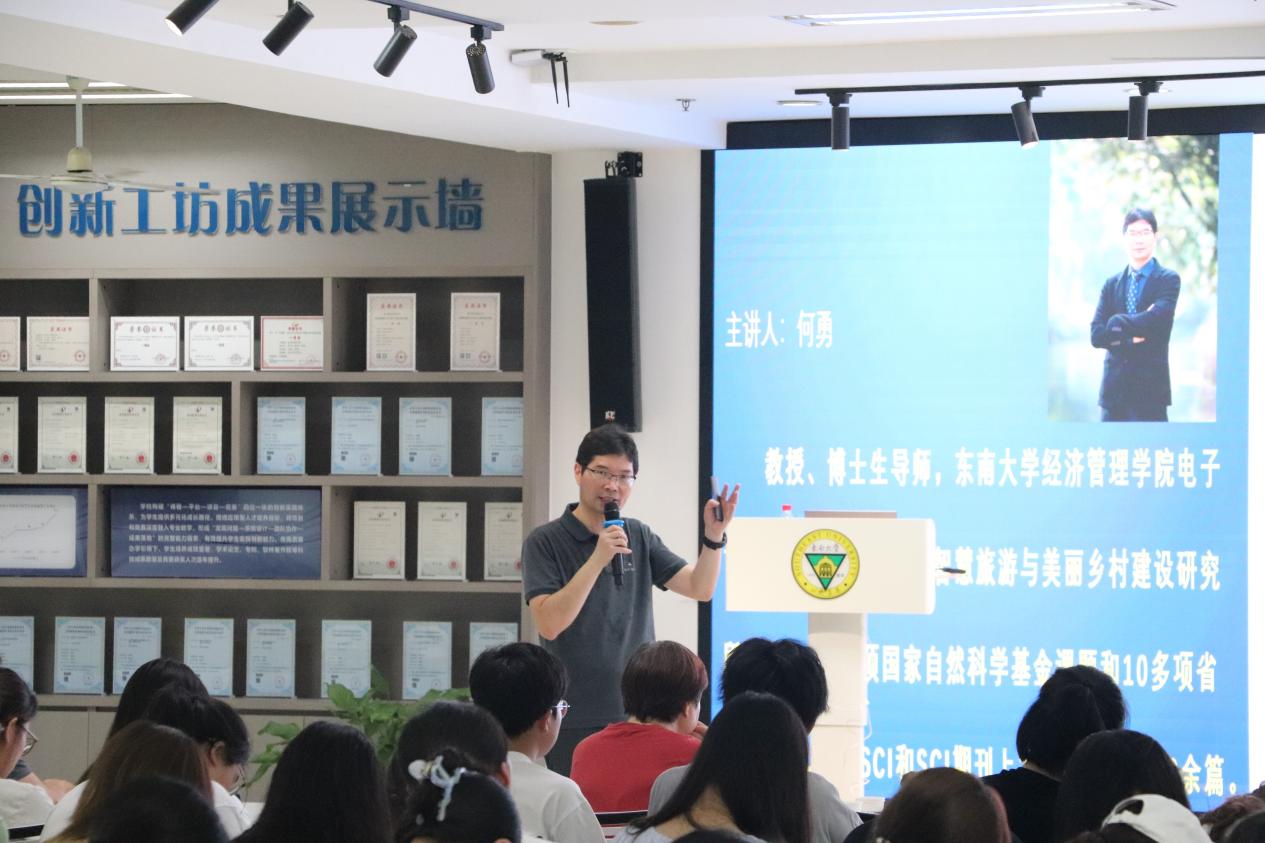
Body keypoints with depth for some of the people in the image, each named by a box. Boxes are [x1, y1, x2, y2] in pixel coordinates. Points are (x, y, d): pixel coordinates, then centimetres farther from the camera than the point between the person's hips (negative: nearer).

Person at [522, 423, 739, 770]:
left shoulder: (639, 537, 10)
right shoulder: (545, 542, -5)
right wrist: (597, 560, -24)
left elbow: (700, 588, 3)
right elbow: (548, 624, -17)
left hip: (639, 716, 4)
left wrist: (713, 536, -13)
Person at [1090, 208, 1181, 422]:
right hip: (1114, 386, 4)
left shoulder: (1169, 280, 1)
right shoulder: (1112, 284, 13)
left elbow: (1155, 321, -16)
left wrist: (1116, 323, -4)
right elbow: (1096, 335, 3)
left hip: (1150, 388, -4)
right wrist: (1131, 337, -12)